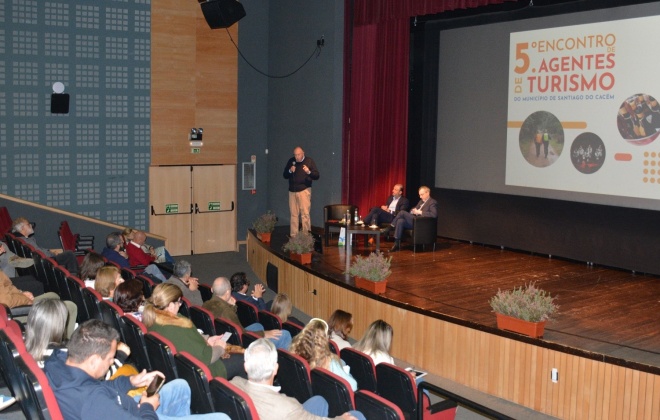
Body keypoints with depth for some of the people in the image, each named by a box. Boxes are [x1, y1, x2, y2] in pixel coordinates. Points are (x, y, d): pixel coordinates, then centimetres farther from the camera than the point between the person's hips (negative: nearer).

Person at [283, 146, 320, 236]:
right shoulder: (291, 161, 10)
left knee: (305, 213, -9)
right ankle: (293, 235, 10)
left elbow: (316, 176, -4)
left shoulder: (309, 161, 0)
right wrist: (290, 171, -6)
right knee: (293, 214, 5)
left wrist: (309, 172, -23)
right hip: (292, 191, 4)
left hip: (304, 190, -4)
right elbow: (285, 175, 15)